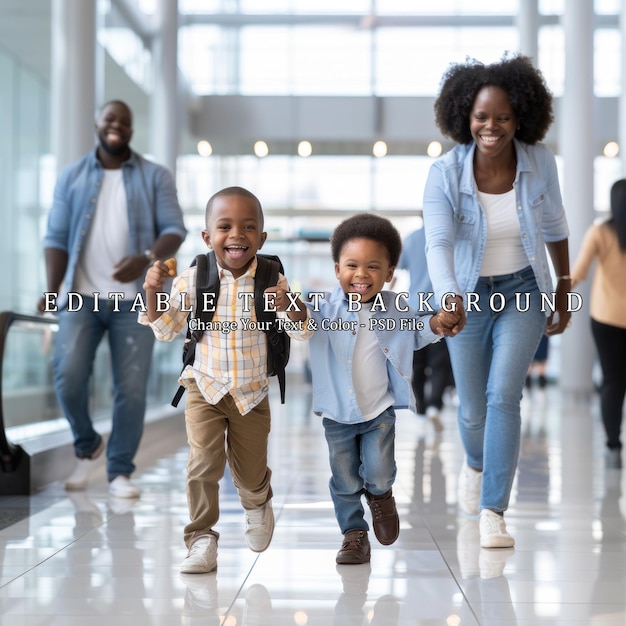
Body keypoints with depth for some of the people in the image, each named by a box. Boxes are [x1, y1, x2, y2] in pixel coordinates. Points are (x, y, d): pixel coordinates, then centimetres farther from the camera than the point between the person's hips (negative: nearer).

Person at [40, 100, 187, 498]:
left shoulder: (155, 177, 7)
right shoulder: (73, 176, 10)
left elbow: (175, 229, -2)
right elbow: (57, 237, 5)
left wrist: (146, 259, -22)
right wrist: (53, 290, -10)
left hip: (134, 298, 0)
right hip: (82, 296, 1)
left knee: (132, 388, -4)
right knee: (69, 376, -13)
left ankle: (120, 471, 8)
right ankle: (87, 445, 13)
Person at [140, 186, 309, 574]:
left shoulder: (272, 282, -12)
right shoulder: (192, 280, -11)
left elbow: (299, 330, -11)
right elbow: (166, 331, -5)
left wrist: (291, 307, -32)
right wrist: (154, 292, -21)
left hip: (253, 392, 1)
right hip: (205, 387, -1)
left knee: (251, 475, 13)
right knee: (204, 462, -18)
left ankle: (258, 504, 48)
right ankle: (202, 538, -3)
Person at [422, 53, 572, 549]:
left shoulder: (539, 162, -13)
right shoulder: (445, 173, -20)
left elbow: (555, 228, 2)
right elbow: (438, 243, -30)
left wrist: (565, 290, 7)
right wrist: (449, 296, -48)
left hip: (524, 291, 0)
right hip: (469, 297, 0)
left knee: (503, 395, -18)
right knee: (473, 409, 13)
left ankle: (493, 512, -12)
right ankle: (476, 464, 48)